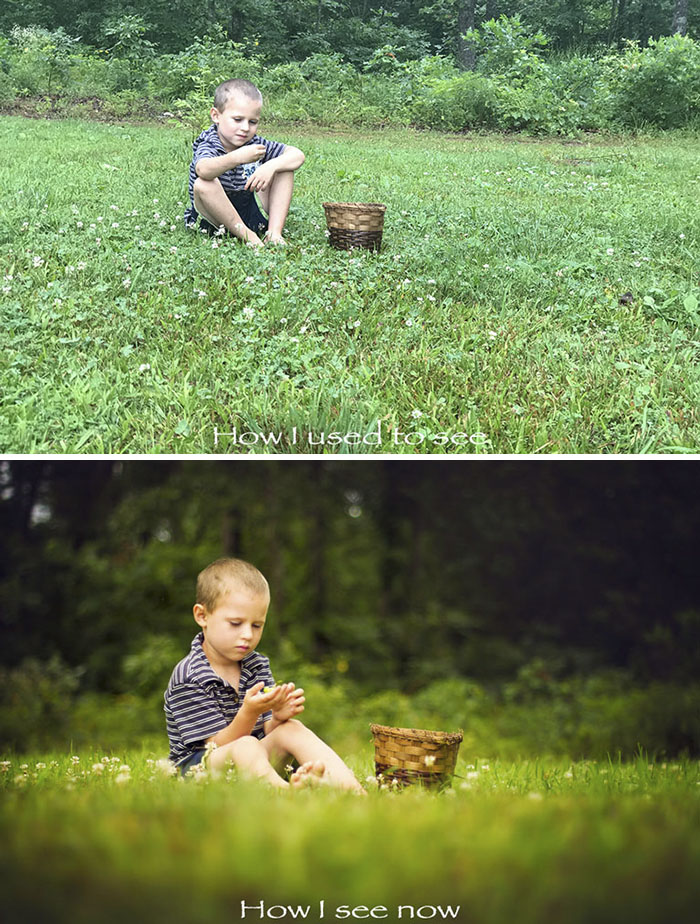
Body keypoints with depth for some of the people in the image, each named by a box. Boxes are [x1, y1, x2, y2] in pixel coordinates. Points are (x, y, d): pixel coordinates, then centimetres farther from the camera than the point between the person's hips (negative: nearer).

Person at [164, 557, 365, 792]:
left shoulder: (257, 665, 9)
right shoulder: (188, 677, -13)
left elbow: (265, 734, 5)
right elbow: (217, 746, -15)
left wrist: (278, 717, -19)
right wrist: (249, 713, -31)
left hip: (252, 760, 6)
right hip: (199, 766, -6)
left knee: (292, 729, -18)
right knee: (244, 746, -35)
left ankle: (345, 781, -40)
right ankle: (285, 790, -67)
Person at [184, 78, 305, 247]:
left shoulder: (255, 144, -1)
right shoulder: (208, 145, -18)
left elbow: (297, 156, -2)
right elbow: (204, 170, -43)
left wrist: (271, 166, -23)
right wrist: (236, 158, -59)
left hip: (253, 214, 5)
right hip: (215, 219, -5)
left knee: (284, 167, -5)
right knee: (203, 185, -35)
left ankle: (275, 233, -15)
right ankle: (248, 236, -26)